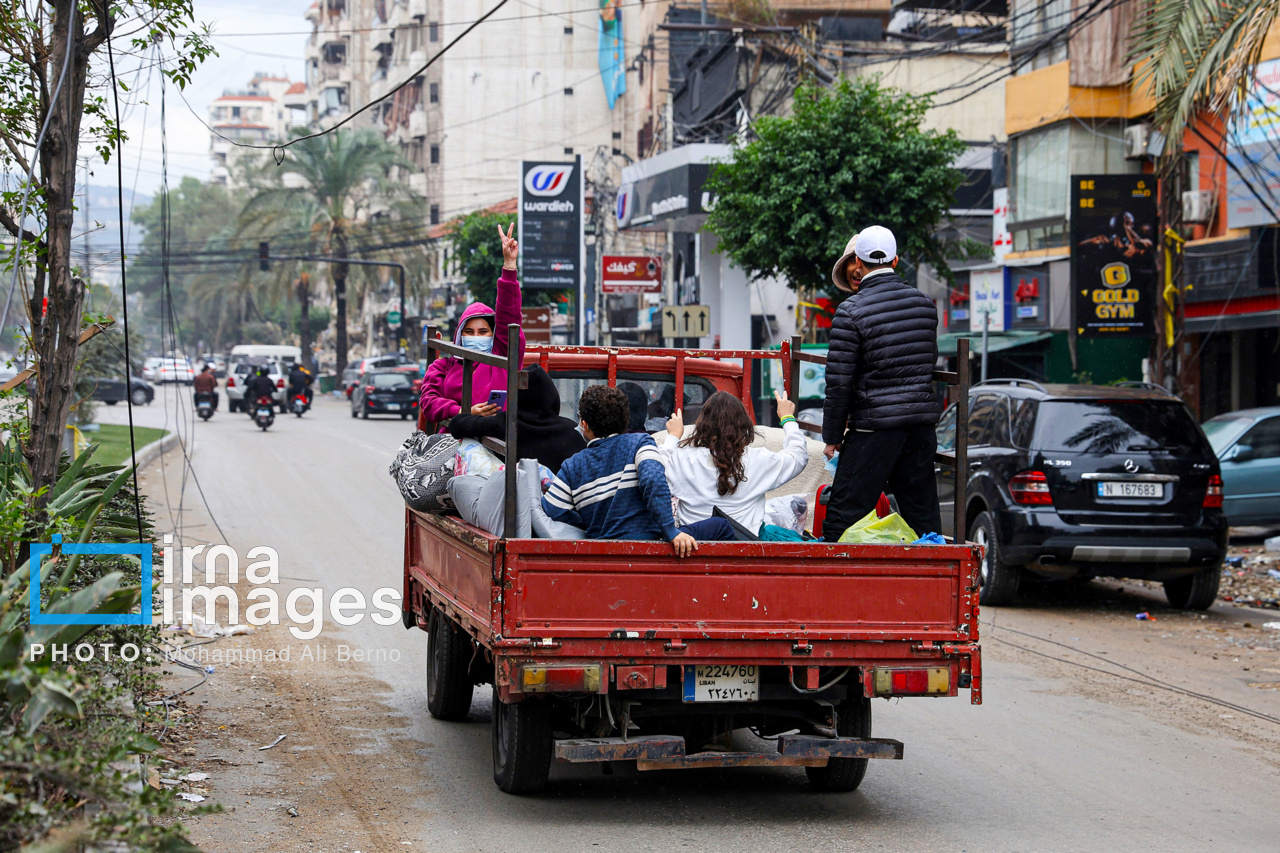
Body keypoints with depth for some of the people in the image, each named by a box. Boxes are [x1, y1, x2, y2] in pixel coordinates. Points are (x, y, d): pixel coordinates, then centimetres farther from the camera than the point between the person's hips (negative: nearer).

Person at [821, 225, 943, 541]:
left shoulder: (851, 311, -10)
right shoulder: (925, 304, 7)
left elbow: (839, 382, -8)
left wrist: (832, 437, -1)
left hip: (874, 427, -5)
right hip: (921, 421, 5)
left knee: (842, 516, -2)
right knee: (924, 516, 10)